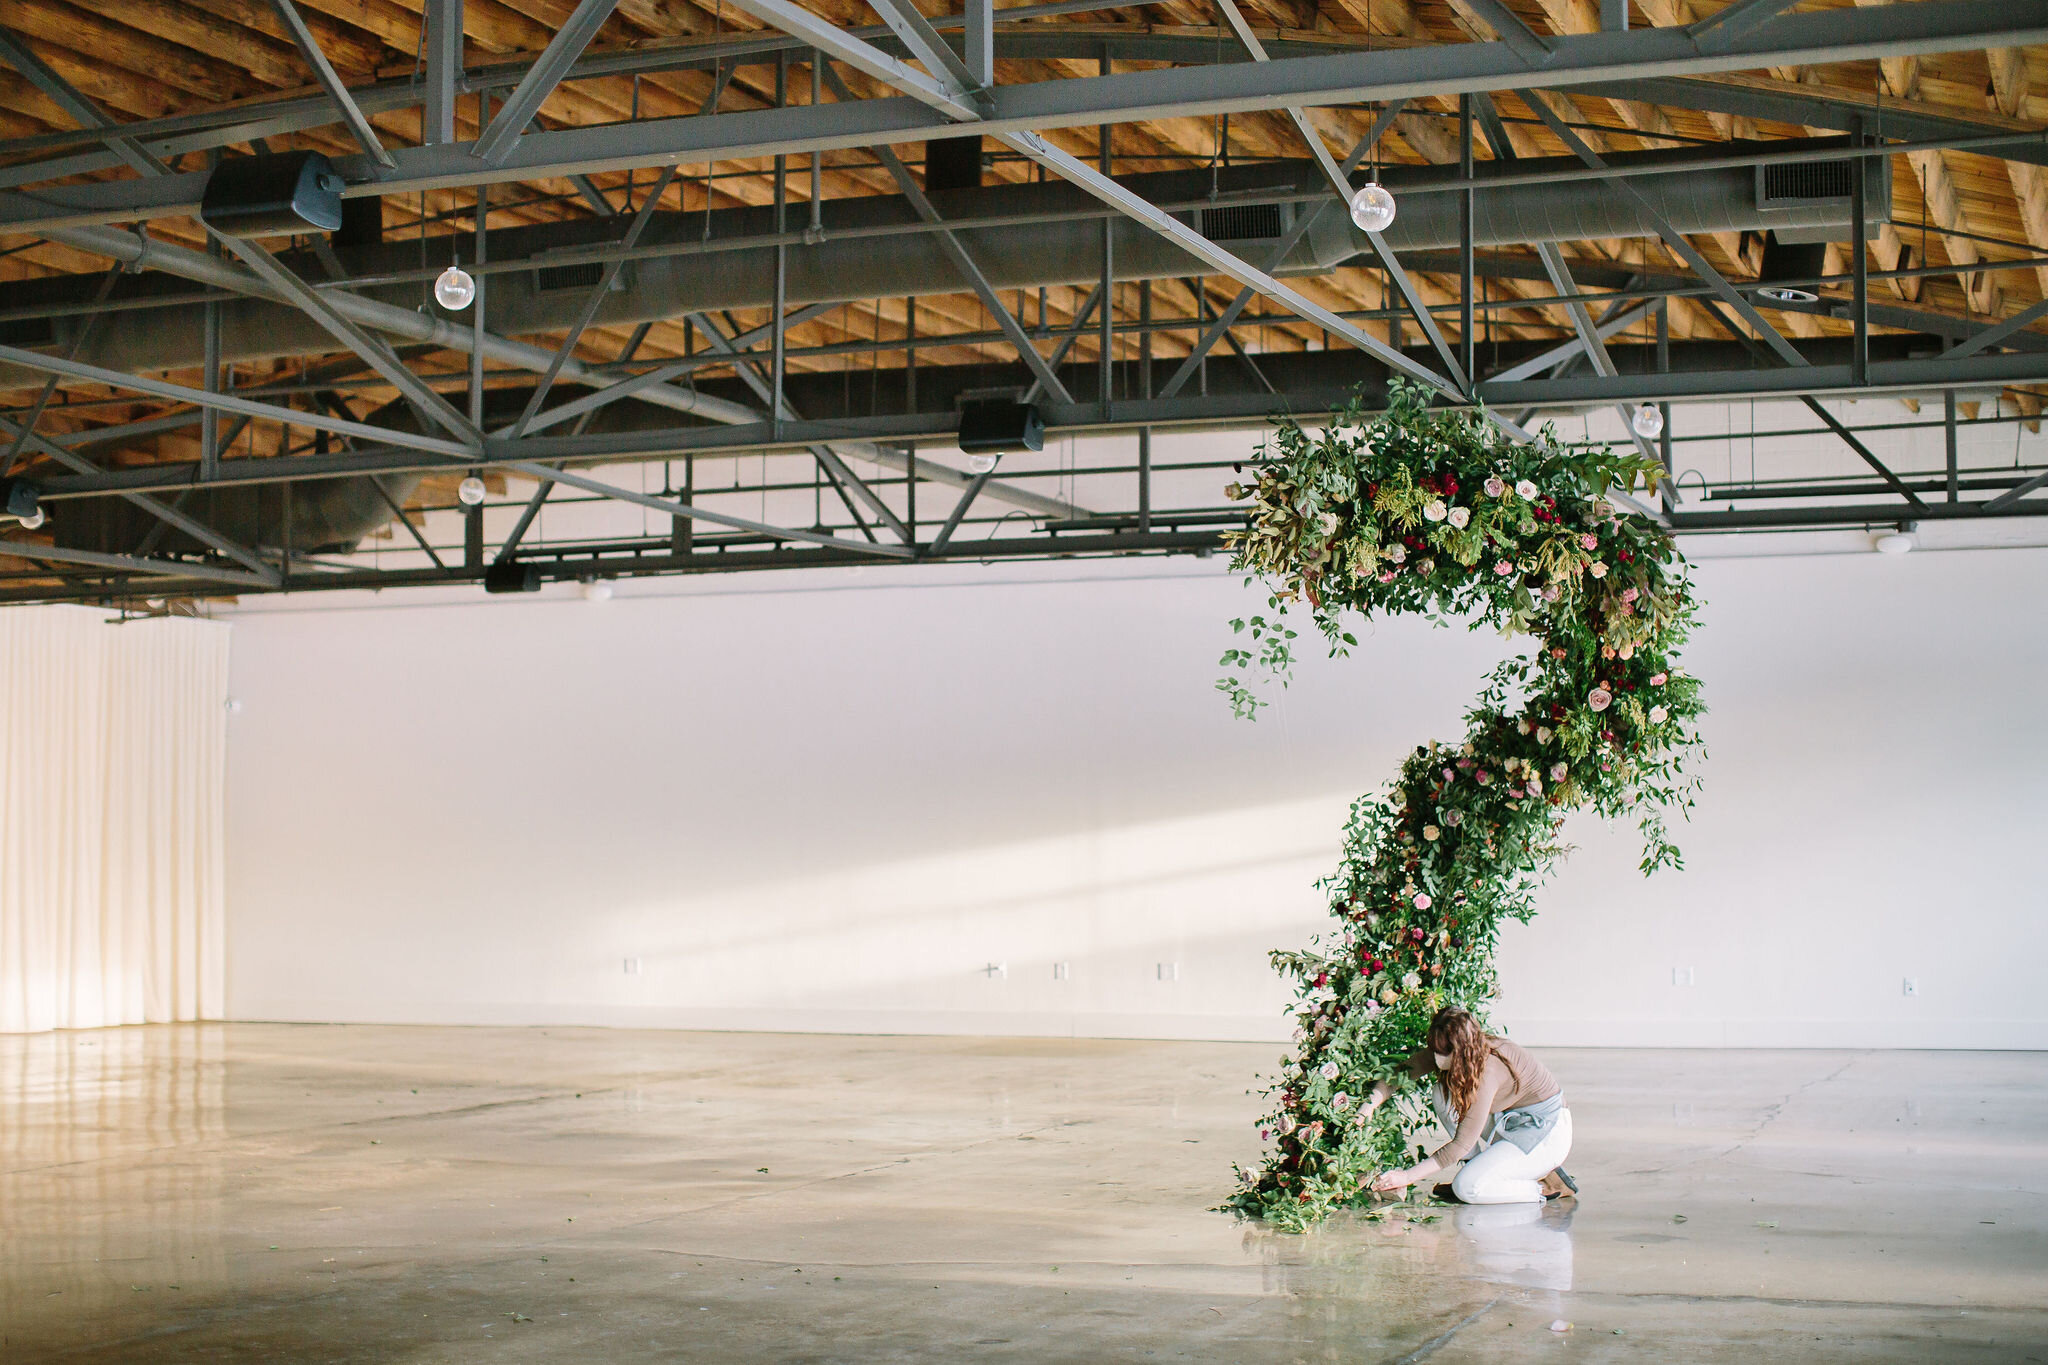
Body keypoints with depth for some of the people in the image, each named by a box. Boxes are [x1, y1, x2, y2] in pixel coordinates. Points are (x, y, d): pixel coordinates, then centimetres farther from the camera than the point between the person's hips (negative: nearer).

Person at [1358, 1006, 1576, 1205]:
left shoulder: (1487, 1070, -31)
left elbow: (1461, 1144, -29)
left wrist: (1407, 1176, -26)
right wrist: (1371, 1104, -18)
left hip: (1546, 1133, -9)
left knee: (1467, 1188, -20)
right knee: (1444, 1094, -7)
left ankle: (1547, 1186, -3)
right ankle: (1485, 1167, 1)